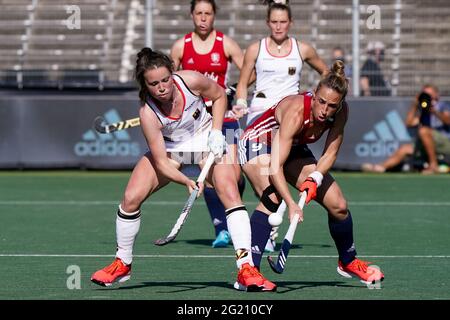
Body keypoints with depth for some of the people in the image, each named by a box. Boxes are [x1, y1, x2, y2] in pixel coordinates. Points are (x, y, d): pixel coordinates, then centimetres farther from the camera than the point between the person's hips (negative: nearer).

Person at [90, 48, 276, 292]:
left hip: (206, 138, 0)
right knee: (131, 198, -13)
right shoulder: (148, 114, -29)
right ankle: (122, 265, 10)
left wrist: (216, 132, -15)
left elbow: (219, 95, -4)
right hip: (169, 148, 0)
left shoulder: (191, 81, -28)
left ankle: (246, 271, -22)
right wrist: (186, 182, -39)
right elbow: (161, 162, -25)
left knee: (230, 193, -20)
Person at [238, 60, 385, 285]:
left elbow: (330, 153, -8)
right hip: (258, 143, -6)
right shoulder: (296, 112, -38)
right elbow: (275, 169, -42)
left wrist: (315, 178, -27)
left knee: (338, 205, 3)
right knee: (273, 198, -33)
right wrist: (291, 204, -52)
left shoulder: (340, 112, -20)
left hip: (294, 150, 7)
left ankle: (348, 262, 30)